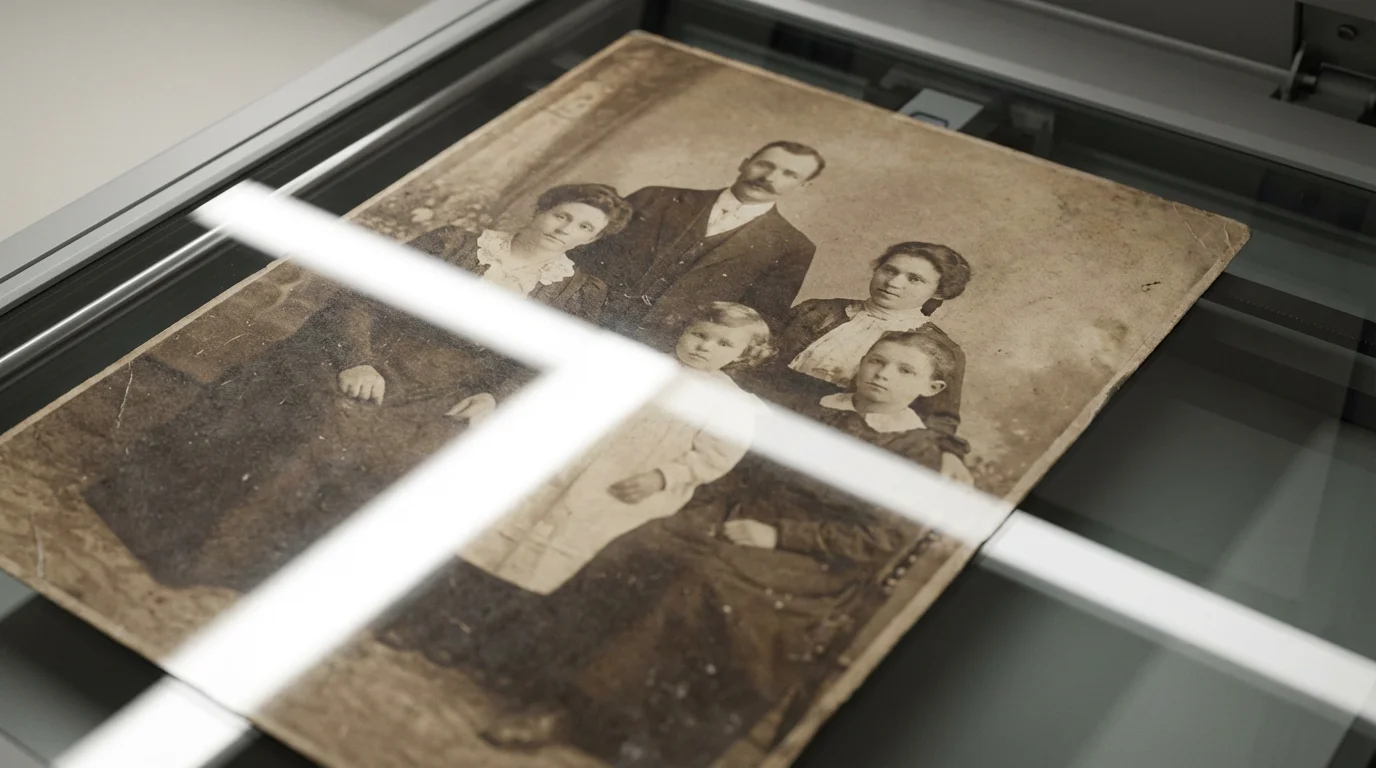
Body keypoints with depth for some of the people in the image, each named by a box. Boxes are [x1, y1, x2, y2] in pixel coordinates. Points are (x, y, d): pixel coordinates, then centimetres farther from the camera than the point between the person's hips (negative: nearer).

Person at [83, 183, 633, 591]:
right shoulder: (453, 244, 11)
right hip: (377, 366, 1)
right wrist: (358, 361, -10)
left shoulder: (579, 292, 14)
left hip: (446, 399, -1)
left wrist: (494, 397, -11)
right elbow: (358, 300, 7)